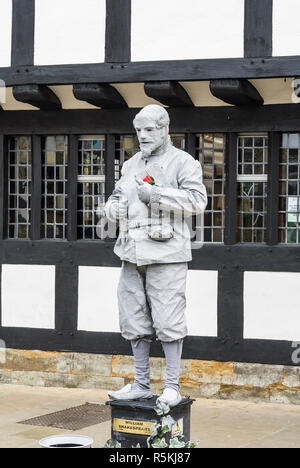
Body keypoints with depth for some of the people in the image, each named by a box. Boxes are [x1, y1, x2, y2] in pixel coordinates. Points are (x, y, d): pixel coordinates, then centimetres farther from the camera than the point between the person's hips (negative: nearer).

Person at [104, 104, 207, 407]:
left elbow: (197, 200, -14)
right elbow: (114, 202, 25)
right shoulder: (131, 165, 19)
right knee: (135, 322, 9)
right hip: (132, 254, 7)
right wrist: (115, 207, 0)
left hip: (166, 254, -6)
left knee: (168, 321, -6)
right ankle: (141, 384, 18)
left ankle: (172, 387, 2)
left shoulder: (183, 162, -1)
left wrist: (156, 194, -20)